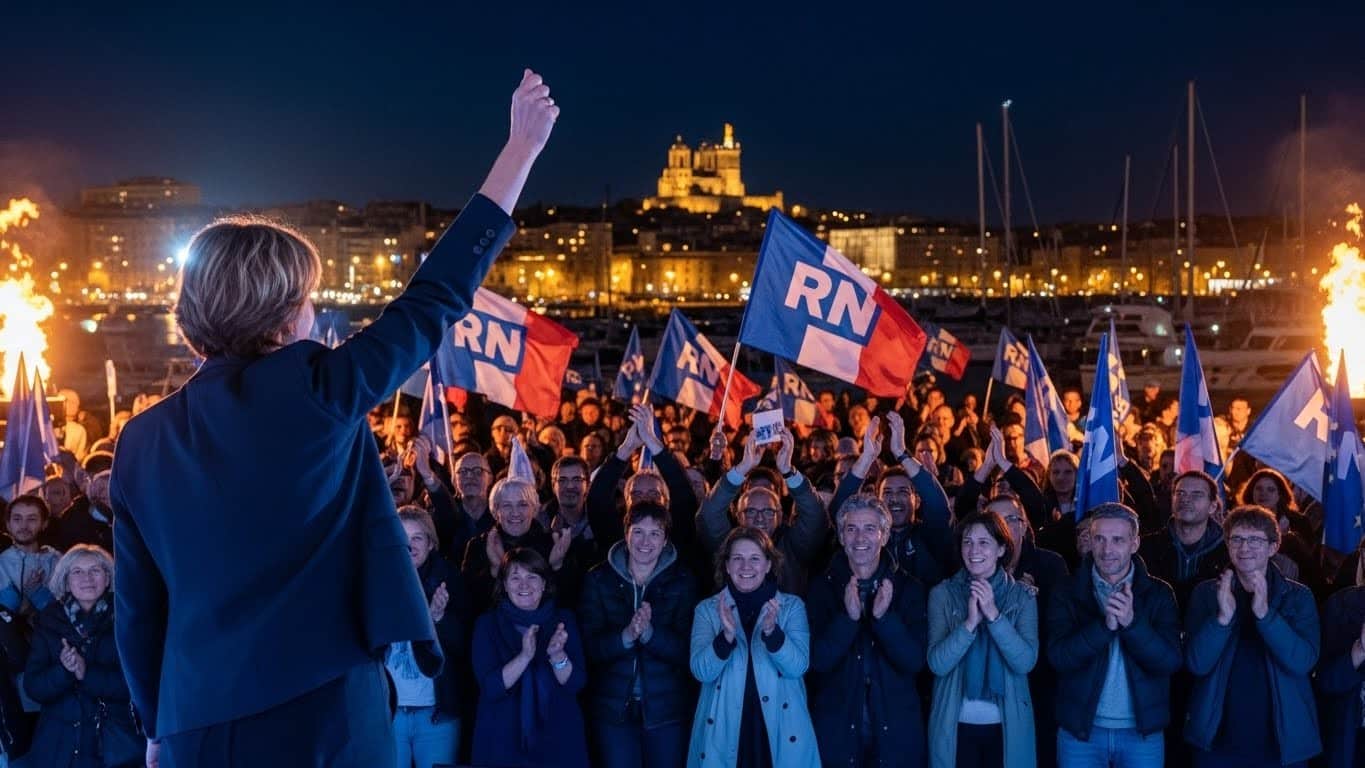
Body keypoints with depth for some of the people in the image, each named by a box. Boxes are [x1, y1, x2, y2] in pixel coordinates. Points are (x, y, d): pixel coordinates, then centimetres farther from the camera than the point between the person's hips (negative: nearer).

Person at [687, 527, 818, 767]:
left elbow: (798, 667, -8)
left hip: (780, 731, 0)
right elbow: (702, 671, -7)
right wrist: (727, 635, -23)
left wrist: (771, 631, -23)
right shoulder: (707, 610, 4)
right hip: (724, 731, 0)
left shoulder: (792, 606, 3)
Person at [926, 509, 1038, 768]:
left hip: (1007, 724, 0)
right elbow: (937, 663, -11)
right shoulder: (942, 594, -2)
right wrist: (970, 622, -23)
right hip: (955, 724, 0)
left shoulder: (1022, 596, 0)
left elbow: (1026, 662, -12)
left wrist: (994, 615, -22)